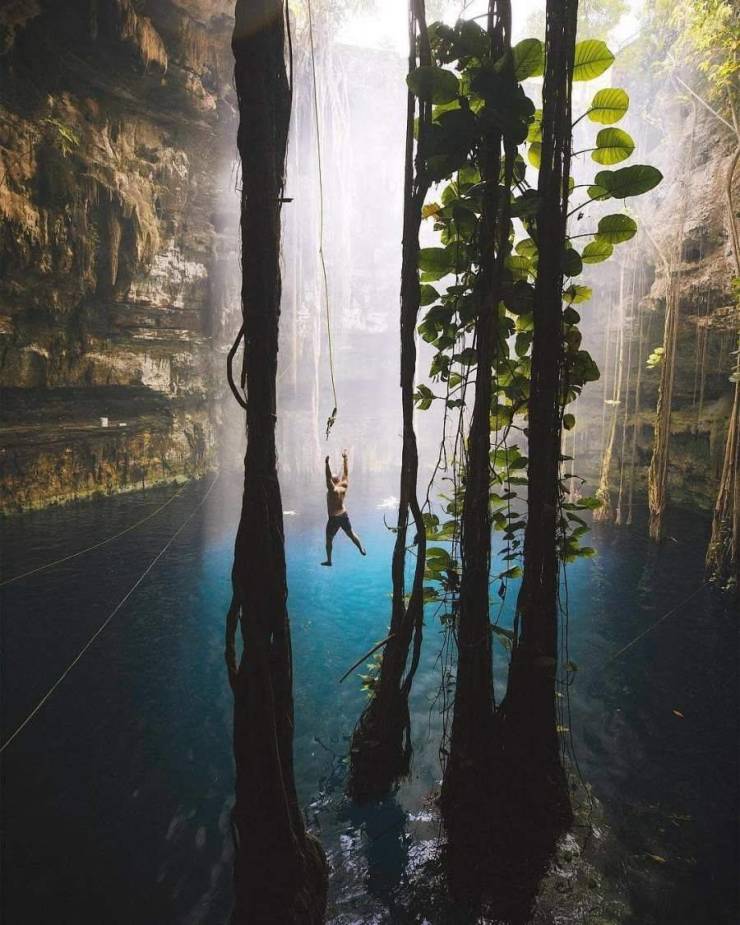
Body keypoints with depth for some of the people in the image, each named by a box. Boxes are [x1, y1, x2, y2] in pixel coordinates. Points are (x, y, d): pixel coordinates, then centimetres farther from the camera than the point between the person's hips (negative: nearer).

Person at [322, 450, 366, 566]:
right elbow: (345, 473, 1)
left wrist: (327, 463, -44)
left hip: (333, 518, -6)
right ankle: (362, 549, 35)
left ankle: (329, 560, 14)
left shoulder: (332, 490, -23)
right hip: (344, 515, 6)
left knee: (329, 539, 9)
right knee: (351, 534, 24)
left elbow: (328, 478, -37)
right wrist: (344, 458, 7)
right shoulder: (344, 487, -8)